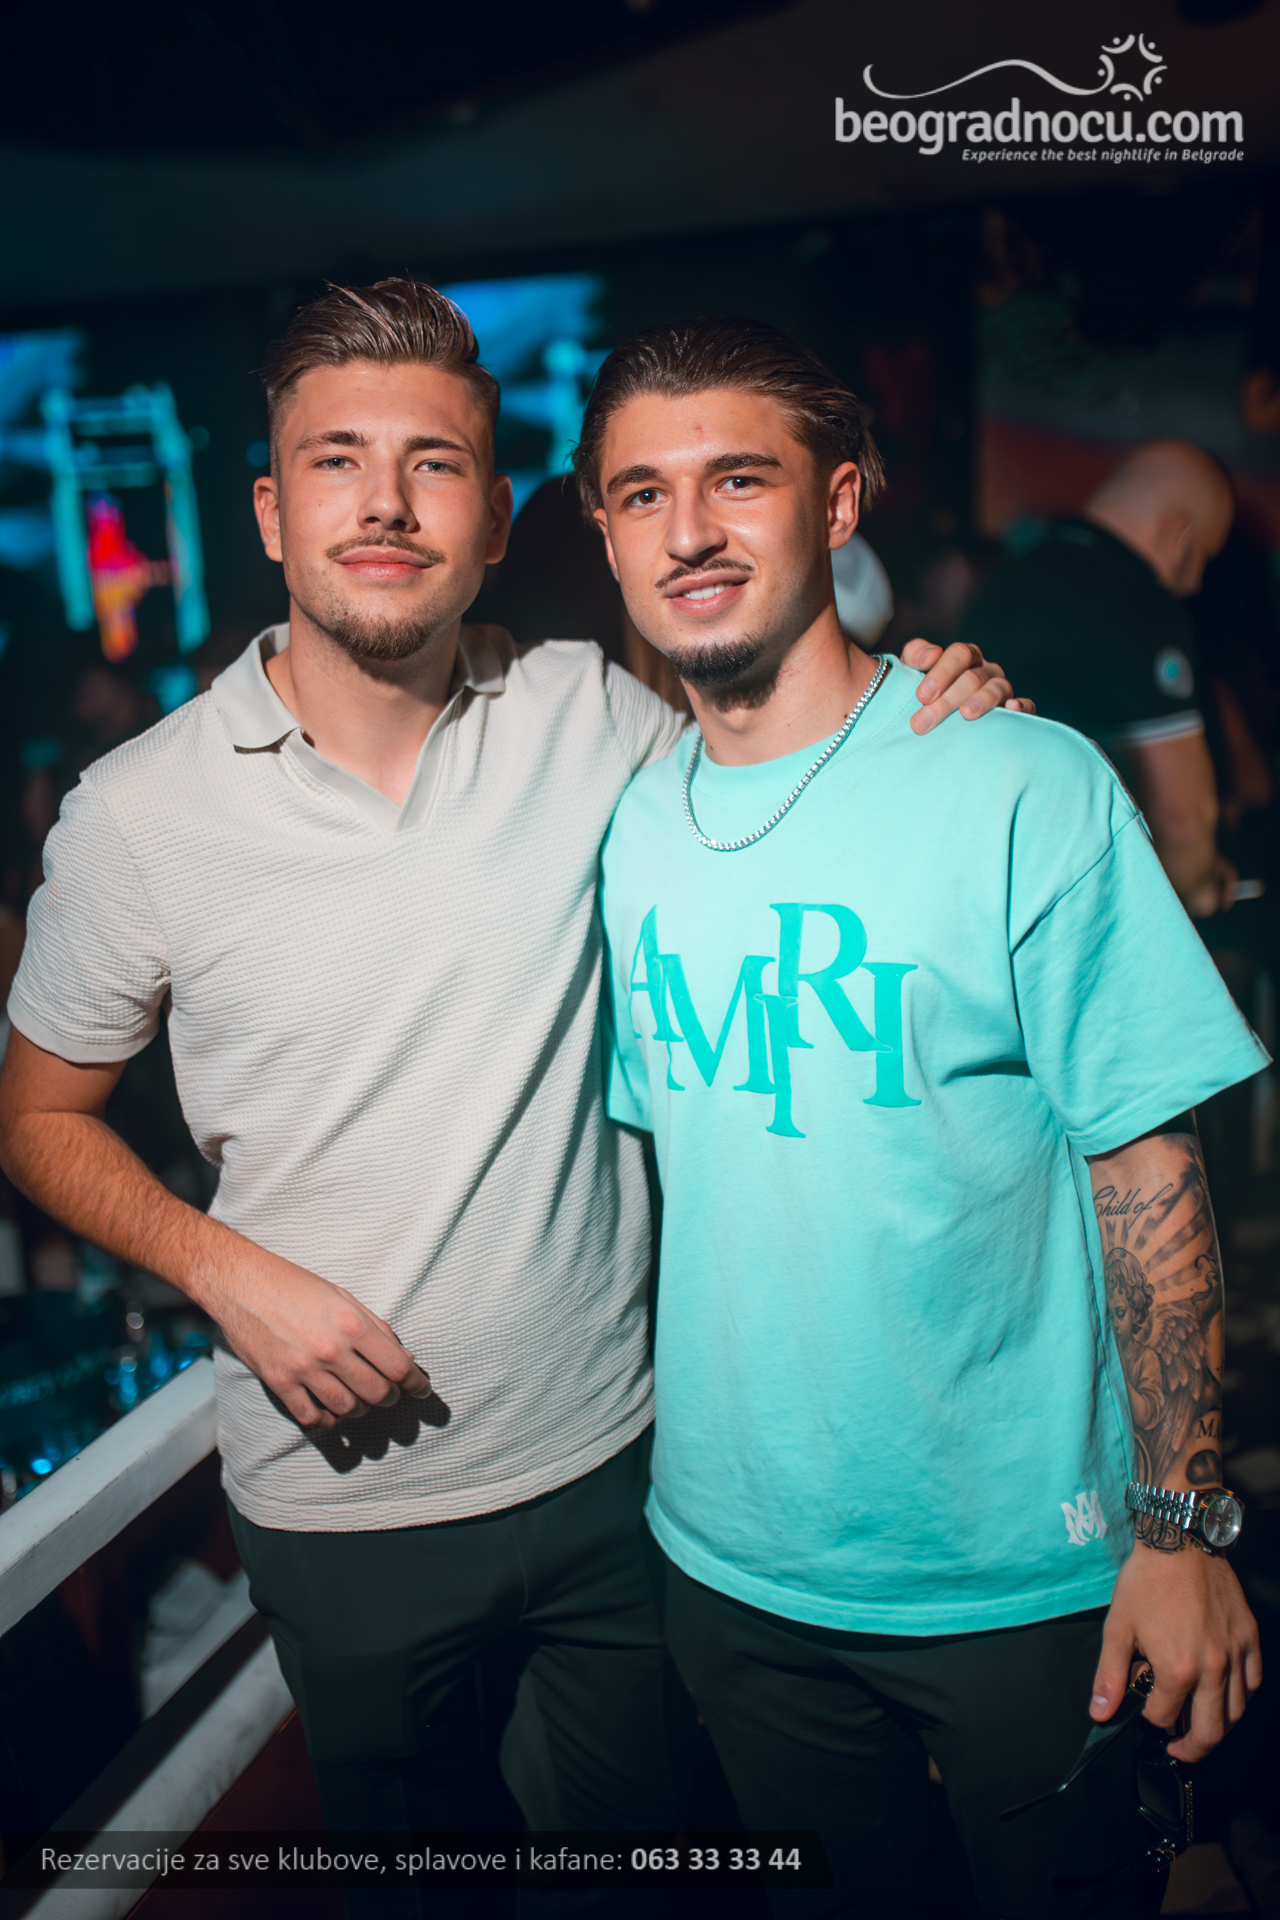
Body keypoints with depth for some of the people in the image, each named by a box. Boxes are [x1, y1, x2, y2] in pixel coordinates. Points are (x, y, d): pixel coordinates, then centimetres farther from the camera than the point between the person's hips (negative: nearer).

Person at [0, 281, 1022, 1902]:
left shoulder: (595, 719, -7)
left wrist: (939, 708, -10)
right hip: (337, 1507, -1)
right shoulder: (138, 811, -11)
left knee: (641, 1831, 25)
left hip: (608, 1460, 2)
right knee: (400, 1838, 25)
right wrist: (226, 1269, -15)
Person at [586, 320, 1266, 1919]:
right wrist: (659, 1454, 9)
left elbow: (1147, 1160, -13)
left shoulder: (1022, 785, -15)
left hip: (1024, 1571, -3)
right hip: (730, 1561, 4)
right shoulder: (626, 826, -1)